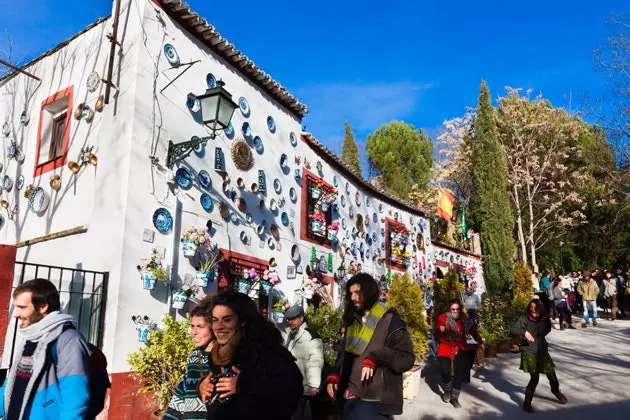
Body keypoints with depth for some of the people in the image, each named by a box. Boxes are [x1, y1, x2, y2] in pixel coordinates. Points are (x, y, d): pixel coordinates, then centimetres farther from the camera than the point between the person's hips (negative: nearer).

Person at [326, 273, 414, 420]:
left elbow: (407, 358, -13)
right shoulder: (352, 321, 11)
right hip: (349, 398, 6)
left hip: (375, 401, -6)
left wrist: (375, 358, -25)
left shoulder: (390, 320, -8)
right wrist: (334, 376, 1)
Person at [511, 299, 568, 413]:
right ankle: (527, 403, 10)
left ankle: (556, 391, 49)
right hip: (529, 352, -5)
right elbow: (513, 329, -26)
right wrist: (524, 332, -40)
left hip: (542, 351, 5)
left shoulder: (545, 319, -2)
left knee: (551, 373, 15)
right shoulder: (524, 319, -14)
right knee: (534, 378, -7)